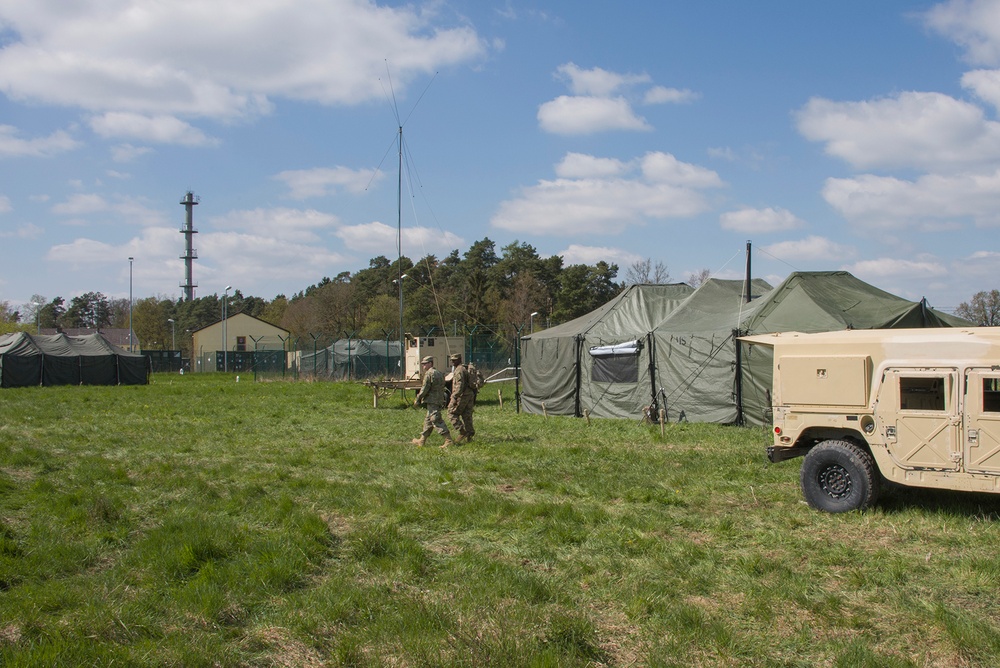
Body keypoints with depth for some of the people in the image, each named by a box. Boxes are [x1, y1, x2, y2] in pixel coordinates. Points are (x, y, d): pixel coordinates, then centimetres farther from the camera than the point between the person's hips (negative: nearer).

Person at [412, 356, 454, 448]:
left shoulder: (429, 374, -12)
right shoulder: (439, 373, 18)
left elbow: (424, 389, -15)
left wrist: (418, 399, -4)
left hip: (432, 401, -10)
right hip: (440, 401, 10)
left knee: (437, 421, -11)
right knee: (428, 420, 17)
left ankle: (449, 440, -16)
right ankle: (422, 440, 25)